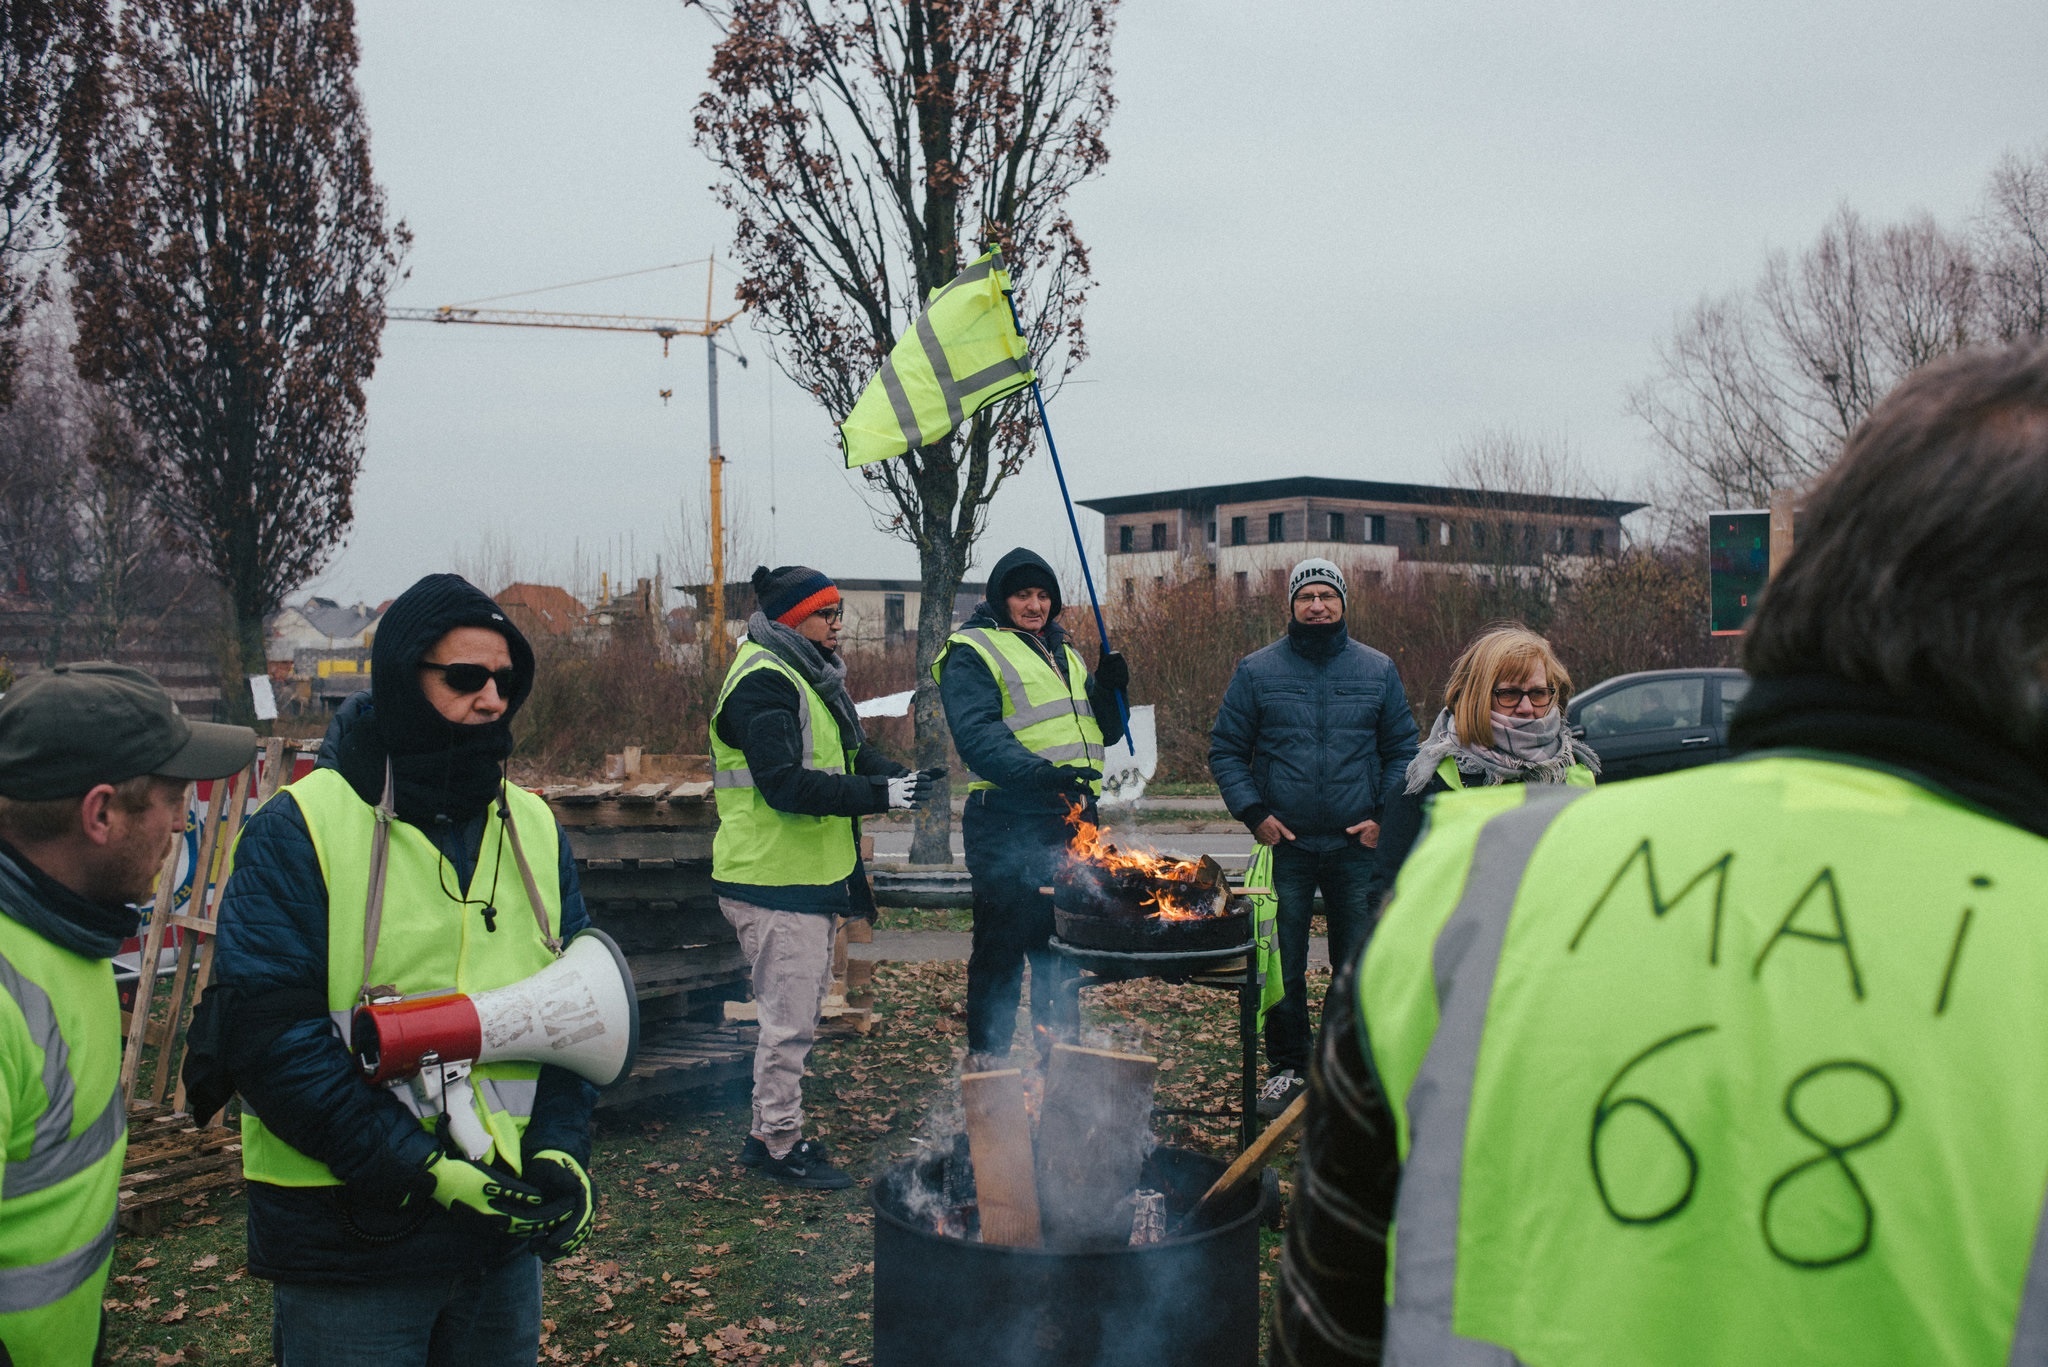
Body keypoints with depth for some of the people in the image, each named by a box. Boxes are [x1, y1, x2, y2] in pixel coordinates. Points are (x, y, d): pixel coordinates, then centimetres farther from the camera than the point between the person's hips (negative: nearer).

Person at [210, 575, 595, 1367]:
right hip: (347, 1240, -5)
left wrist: (560, 1146, -7)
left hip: (503, 1222, 5)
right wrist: (421, 1171, -20)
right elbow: (271, 1034, -16)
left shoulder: (533, 827, 5)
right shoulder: (299, 831, -11)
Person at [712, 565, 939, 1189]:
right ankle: (778, 1145, 11)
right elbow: (786, 784, -27)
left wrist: (897, 775, -5)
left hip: (814, 877, 10)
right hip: (774, 881, -10)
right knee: (790, 1018, -3)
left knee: (801, 1010, 18)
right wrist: (882, 794, -27)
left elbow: (850, 751, 16)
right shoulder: (763, 683, -18)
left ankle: (771, 1130, 30)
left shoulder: (811, 676, 15)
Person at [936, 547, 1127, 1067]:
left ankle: (1060, 1047, 30)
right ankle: (986, 1058, 11)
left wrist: (1110, 691, 1)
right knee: (1003, 945, -1)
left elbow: (1102, 732, 22)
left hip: (1071, 820, 8)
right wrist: (1040, 774, -34)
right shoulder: (973, 652, -6)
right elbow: (978, 736, -20)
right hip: (1009, 823, -7)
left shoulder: (1064, 654, 19)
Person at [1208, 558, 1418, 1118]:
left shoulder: (1379, 670, 7)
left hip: (1358, 847, 1)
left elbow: (1402, 751, 10)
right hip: (1284, 845, -1)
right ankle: (1288, 1067, 20)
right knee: (1282, 968, 6)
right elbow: (1226, 750, 4)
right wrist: (1254, 812, -8)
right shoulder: (1256, 670, 3)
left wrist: (1387, 815, -4)